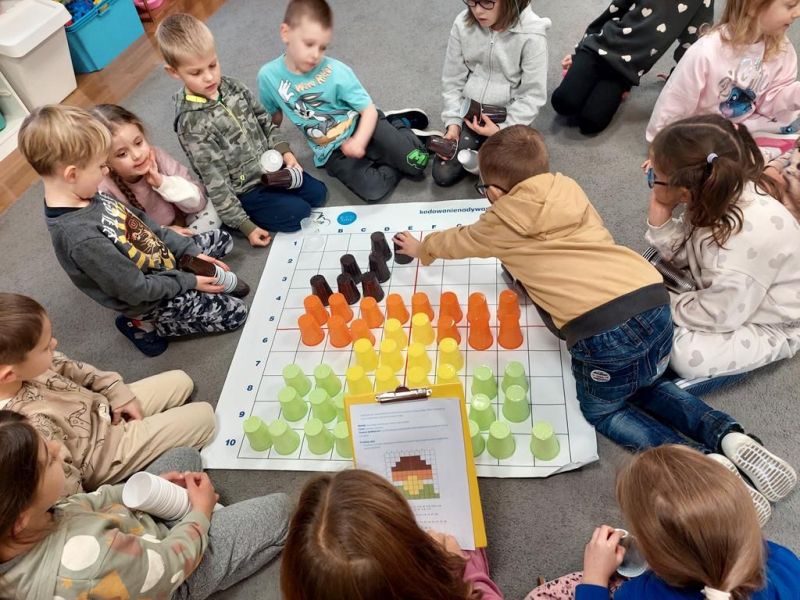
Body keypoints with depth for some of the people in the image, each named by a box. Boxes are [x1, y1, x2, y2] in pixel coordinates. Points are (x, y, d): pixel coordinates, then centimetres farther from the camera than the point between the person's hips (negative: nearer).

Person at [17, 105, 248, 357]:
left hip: (162, 257, 8)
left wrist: (189, 251, -5)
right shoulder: (82, 237, -38)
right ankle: (145, 325, 3)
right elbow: (137, 290, -29)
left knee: (222, 240, 14)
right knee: (235, 313, -2)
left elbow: (144, 223, 0)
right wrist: (189, 282, -17)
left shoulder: (86, 196, -12)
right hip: (150, 300, -8)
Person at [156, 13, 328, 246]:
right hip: (243, 191, -7)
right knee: (298, 213, -13)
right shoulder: (191, 124, -26)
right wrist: (247, 226, -20)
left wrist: (285, 152, -4)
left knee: (318, 193, 8)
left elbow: (264, 122, 10)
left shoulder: (232, 87, -6)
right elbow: (215, 183, -22)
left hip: (270, 167, 7)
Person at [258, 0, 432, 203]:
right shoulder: (268, 76, -13)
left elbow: (369, 110, -16)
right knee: (373, 191, -23)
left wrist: (359, 141, -33)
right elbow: (274, 116, 7)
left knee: (417, 164, -16)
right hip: (332, 152, 1)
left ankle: (398, 124, 14)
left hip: (359, 126, -1)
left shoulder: (337, 72, -20)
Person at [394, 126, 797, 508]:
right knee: (648, 388, 32)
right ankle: (730, 438, 9)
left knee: (602, 410, 21)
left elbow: (460, 241, 27)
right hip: (655, 302, 6)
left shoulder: (505, 221, 6)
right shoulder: (567, 189, 19)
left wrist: (422, 247, 47)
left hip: (602, 328, -6)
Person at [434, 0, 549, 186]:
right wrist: (453, 122, -7)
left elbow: (533, 95, -14)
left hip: (507, 117, -3)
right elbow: (452, 80, 0)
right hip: (470, 111, 3)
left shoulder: (531, 35, -21)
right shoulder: (463, 24, -11)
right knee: (442, 175, -4)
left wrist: (503, 129, -22)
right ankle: (479, 147, 22)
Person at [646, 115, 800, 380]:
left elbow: (718, 316, -30)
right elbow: (680, 254, -7)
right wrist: (660, 210, -21)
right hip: (728, 295, 7)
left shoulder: (752, 235, -40)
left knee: (685, 354, -24)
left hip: (772, 326, -7)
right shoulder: (714, 197, -18)